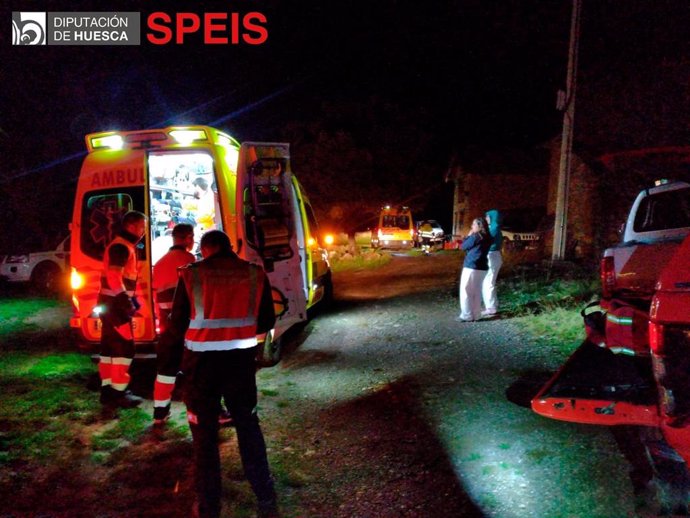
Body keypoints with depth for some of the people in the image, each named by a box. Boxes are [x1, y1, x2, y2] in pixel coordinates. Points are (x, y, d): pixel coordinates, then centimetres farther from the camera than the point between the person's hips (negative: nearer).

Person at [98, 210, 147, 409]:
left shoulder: (124, 246, 18)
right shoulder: (121, 246, -16)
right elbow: (114, 277, -24)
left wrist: (130, 299, 19)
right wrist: (127, 302, -22)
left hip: (112, 303, 11)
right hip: (116, 304, -11)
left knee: (110, 347, 13)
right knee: (125, 347, -7)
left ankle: (108, 389, 19)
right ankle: (118, 393, -2)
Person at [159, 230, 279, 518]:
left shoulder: (191, 275, -7)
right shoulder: (255, 274, -1)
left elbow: (178, 325, -4)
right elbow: (266, 322, 6)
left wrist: (164, 340, 19)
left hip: (203, 363, -2)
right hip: (242, 361, 2)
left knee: (205, 433, 13)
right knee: (249, 427, 18)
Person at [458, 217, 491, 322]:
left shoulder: (475, 236, -13)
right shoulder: (486, 237, 11)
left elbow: (463, 246, -3)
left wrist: (468, 236, 7)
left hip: (471, 266, -8)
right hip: (481, 267, 8)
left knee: (465, 291, -1)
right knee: (476, 291, 12)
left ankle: (467, 315, 0)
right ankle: (476, 315, 15)